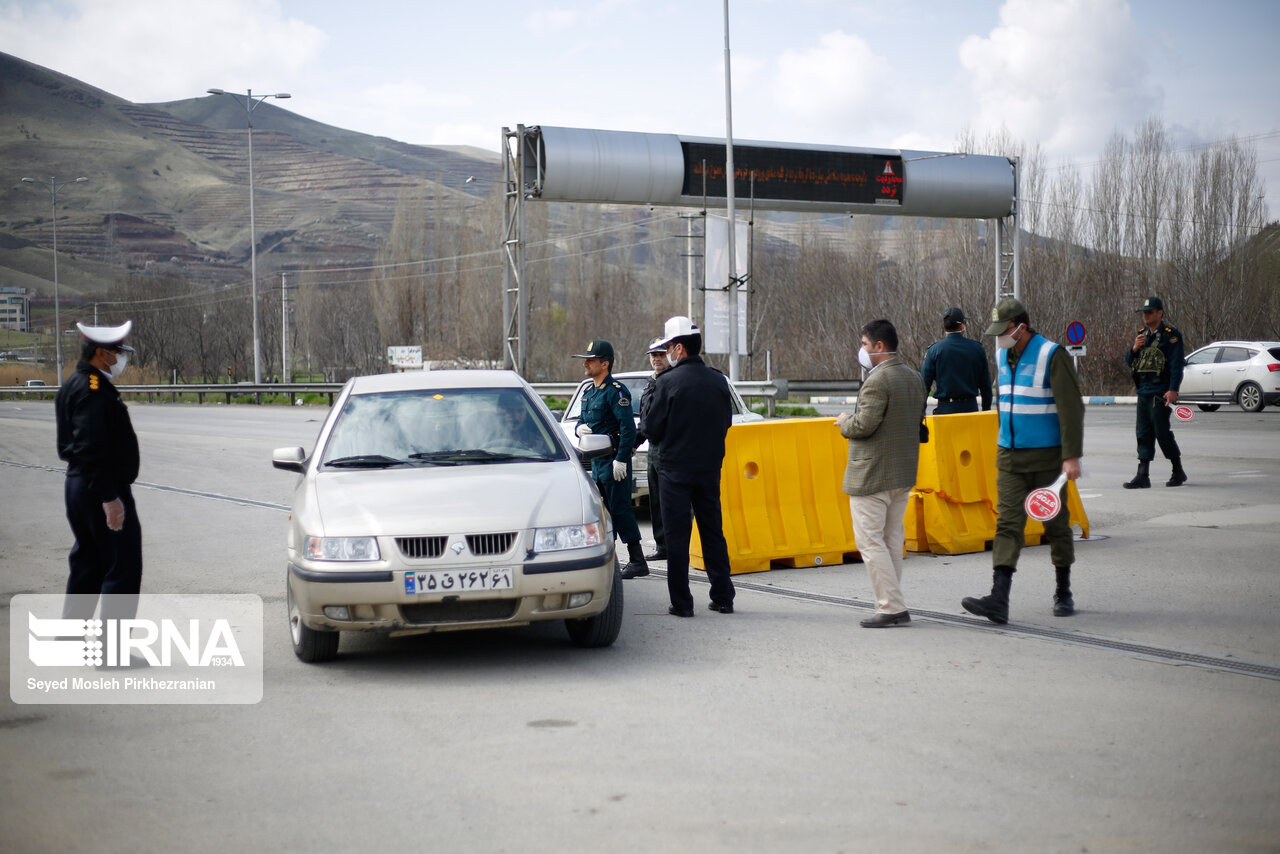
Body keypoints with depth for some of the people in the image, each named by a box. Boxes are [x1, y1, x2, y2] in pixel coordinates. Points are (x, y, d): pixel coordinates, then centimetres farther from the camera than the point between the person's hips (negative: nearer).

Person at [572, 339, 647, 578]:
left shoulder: (615, 391, -14)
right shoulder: (590, 392, 15)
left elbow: (628, 426, -20)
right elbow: (583, 420, 24)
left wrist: (621, 459, -23)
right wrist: (580, 427, 0)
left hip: (614, 460, -9)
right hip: (597, 460, 9)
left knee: (620, 509, -9)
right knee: (603, 510, 14)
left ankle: (637, 561, -5)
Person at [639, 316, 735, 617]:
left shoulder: (667, 383, -13)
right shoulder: (718, 381, 2)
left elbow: (651, 429, -10)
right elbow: (726, 422, 12)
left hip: (675, 470, -4)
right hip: (710, 468, 5)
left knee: (677, 536, 1)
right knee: (713, 532, 13)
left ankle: (681, 602, 1)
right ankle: (723, 598, 17)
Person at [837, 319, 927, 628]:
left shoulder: (877, 381, -18)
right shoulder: (914, 377, 11)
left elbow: (865, 424, -25)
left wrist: (845, 422, -4)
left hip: (872, 475, -9)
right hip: (904, 474, 9)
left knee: (870, 541, -4)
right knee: (892, 539, 14)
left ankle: (892, 607, -8)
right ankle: (892, 605, 16)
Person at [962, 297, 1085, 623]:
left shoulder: (1052, 355, -13)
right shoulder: (1002, 356, 9)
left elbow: (1071, 408, -15)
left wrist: (1071, 455, -20)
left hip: (1046, 457, -6)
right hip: (1009, 455, 6)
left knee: (1056, 524, 7)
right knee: (1007, 523, -5)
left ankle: (1063, 593, 22)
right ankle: (999, 599, -14)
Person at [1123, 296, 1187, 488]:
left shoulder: (1171, 335, -5)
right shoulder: (1141, 334, 17)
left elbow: (1176, 364, -11)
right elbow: (1129, 362, 18)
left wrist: (1173, 390, -19)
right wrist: (1135, 348, -3)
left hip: (1160, 392, -7)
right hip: (1143, 391, 7)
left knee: (1162, 432, -6)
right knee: (1144, 433, 5)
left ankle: (1178, 472, 9)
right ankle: (1143, 476, 5)